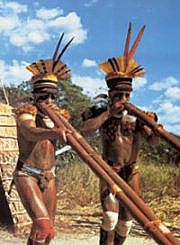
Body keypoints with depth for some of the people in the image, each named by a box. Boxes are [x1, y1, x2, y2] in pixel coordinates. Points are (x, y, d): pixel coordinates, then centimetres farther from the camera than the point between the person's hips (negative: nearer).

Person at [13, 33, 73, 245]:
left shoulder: (58, 114, 7)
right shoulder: (26, 111, -11)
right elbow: (30, 132, -34)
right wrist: (54, 132, -53)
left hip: (48, 177, 6)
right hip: (26, 175, -6)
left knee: (46, 227, 12)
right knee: (42, 222, -21)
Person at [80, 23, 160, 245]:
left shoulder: (136, 117, -5)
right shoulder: (101, 113, -7)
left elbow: (154, 141, -12)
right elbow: (84, 130, -25)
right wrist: (109, 112, -25)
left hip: (131, 173, 2)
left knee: (126, 218, 12)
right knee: (110, 217, -12)